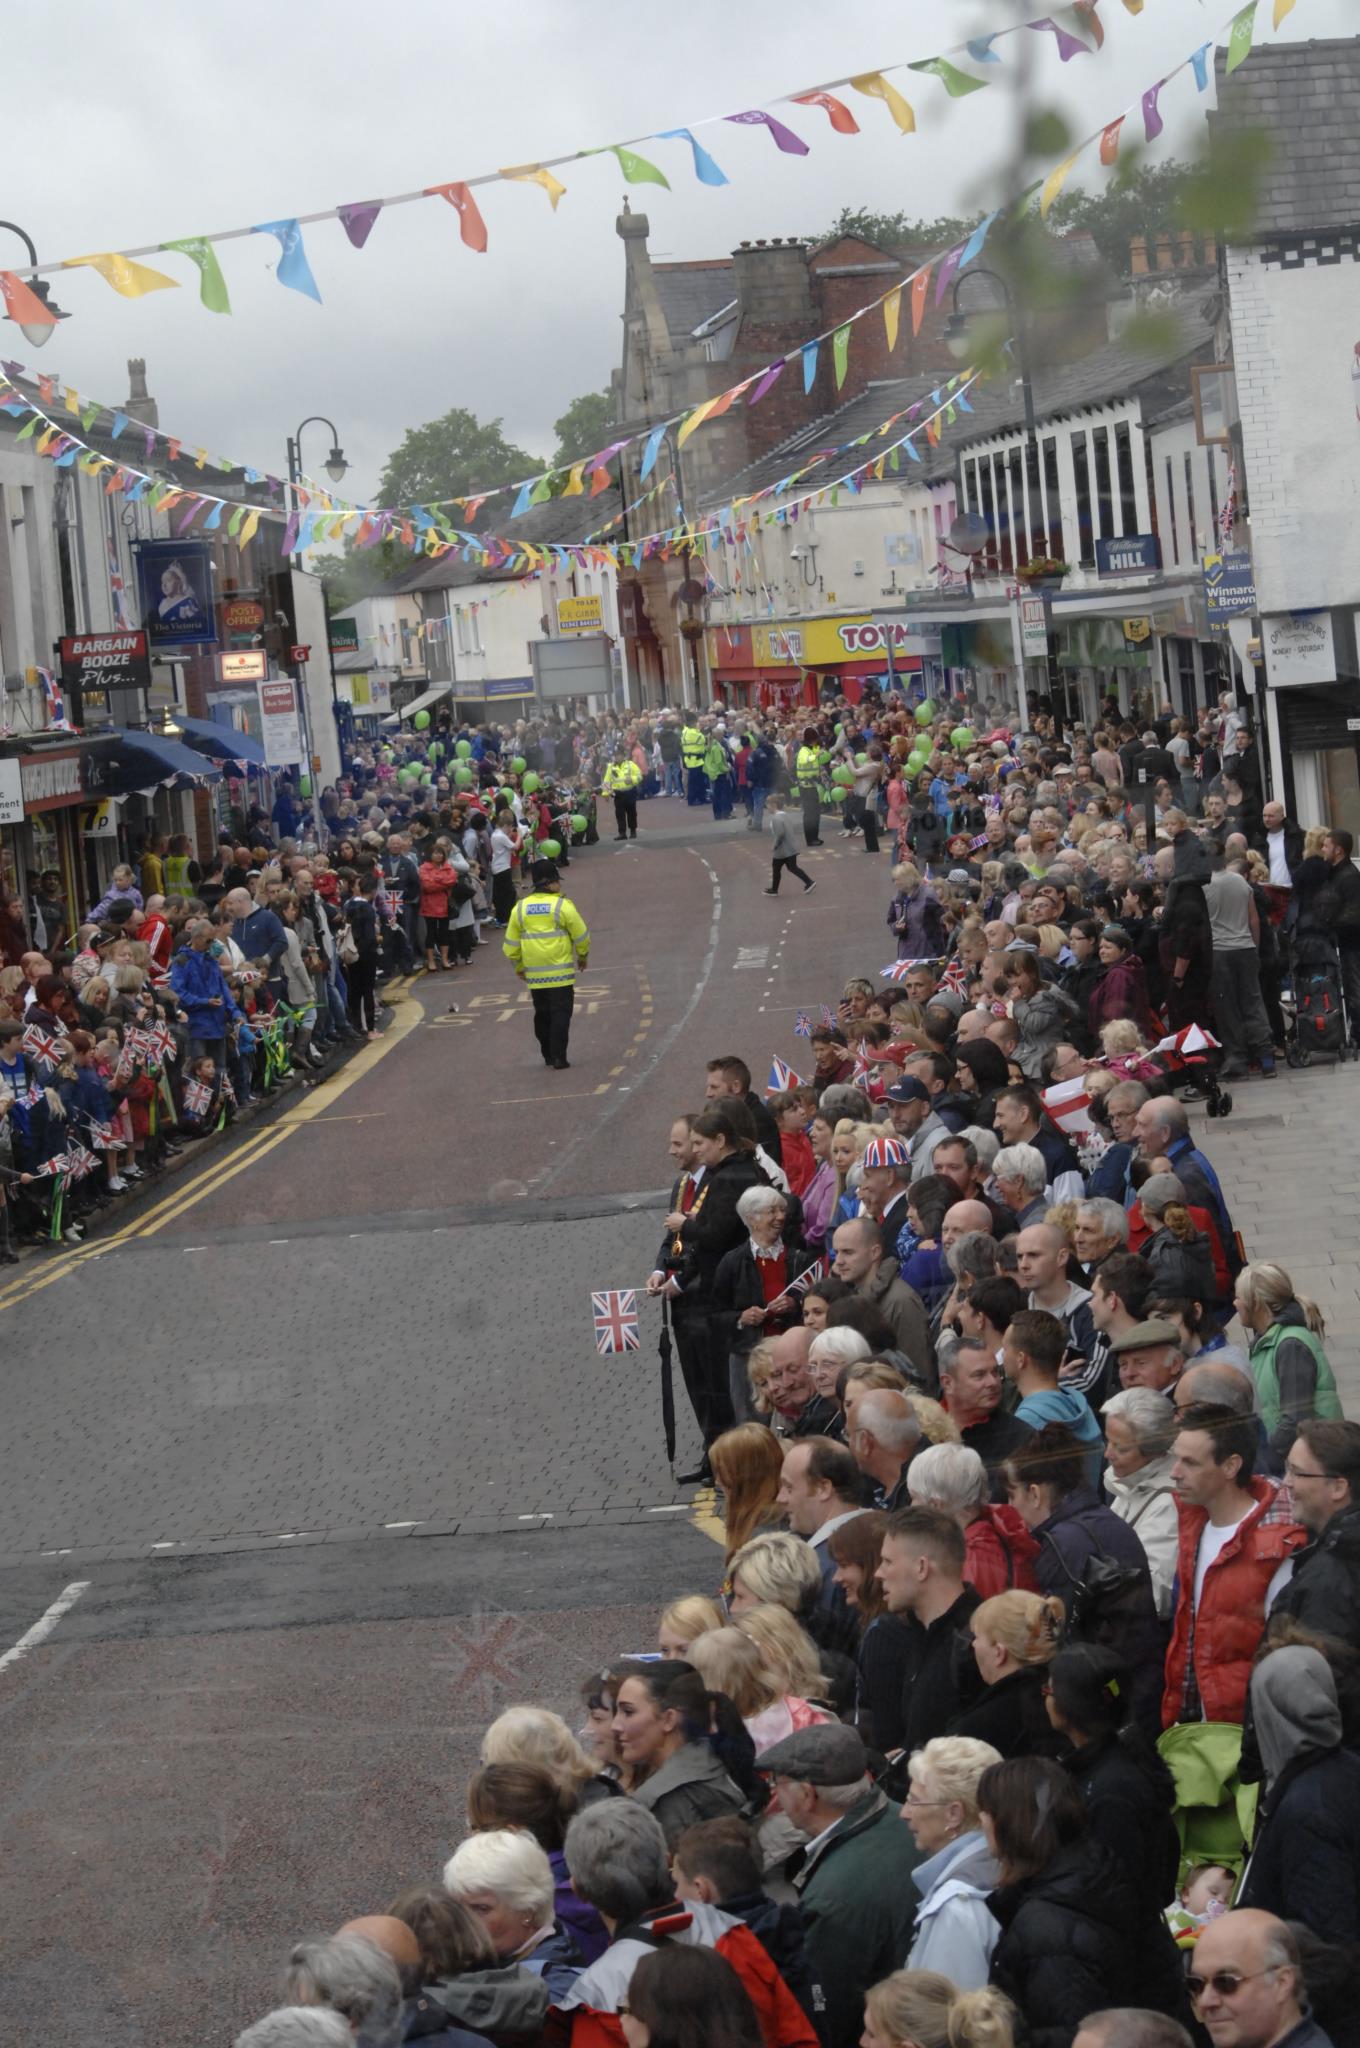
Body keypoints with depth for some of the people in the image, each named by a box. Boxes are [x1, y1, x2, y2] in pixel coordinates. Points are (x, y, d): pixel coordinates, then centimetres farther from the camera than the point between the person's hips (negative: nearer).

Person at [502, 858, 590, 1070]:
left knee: (542, 1014, 16)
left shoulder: (520, 908, 2)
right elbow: (581, 935, -2)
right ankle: (558, 1057, -3)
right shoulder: (562, 906, -10)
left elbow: (511, 945, 7)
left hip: (534, 974, 4)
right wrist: (583, 956, 17)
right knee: (560, 1013, 1)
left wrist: (518, 967, 22)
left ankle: (548, 1055, 23)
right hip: (561, 972, -4)